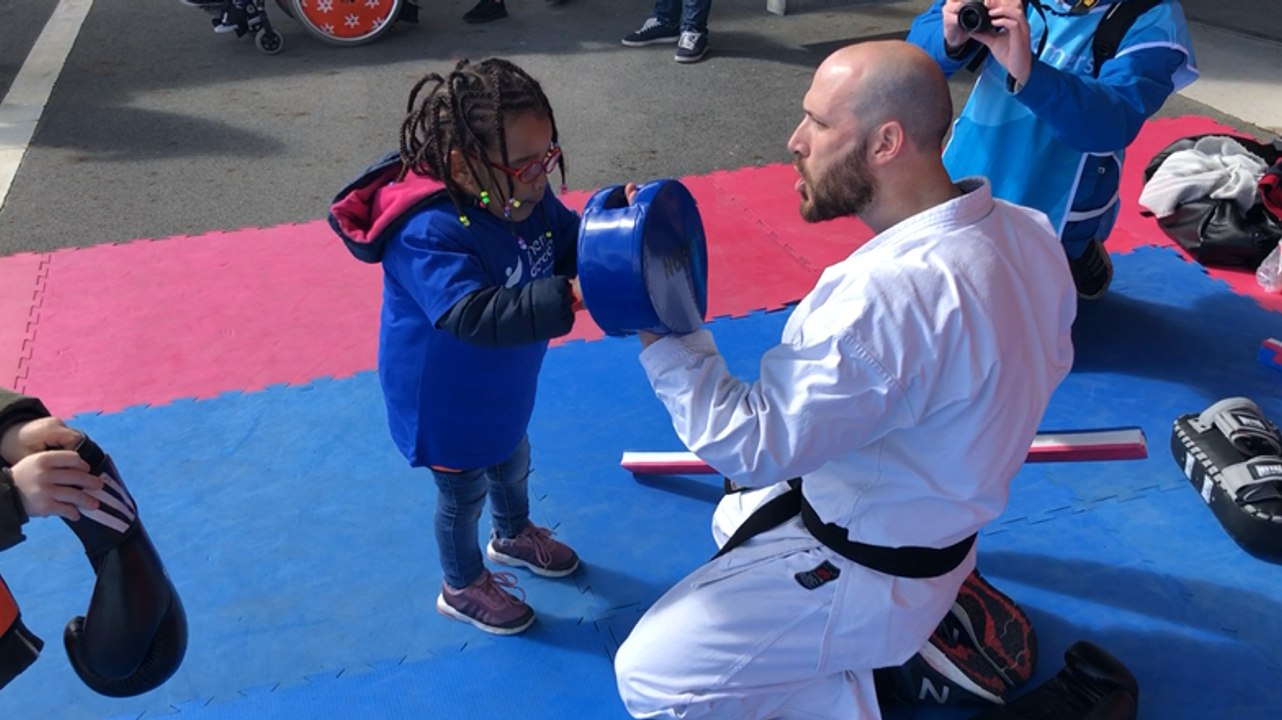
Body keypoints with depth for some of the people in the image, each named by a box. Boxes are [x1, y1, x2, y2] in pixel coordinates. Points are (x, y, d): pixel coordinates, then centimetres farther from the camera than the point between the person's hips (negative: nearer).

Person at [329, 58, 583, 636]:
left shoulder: (525, 197, -12)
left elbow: (568, 244, -4)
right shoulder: (428, 233, -38)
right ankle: (462, 588, 44)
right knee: (463, 492, 16)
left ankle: (513, 536, 63)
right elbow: (472, 315, -47)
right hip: (448, 402, -8)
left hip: (502, 387, 8)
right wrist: (560, 301, -55)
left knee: (512, 463, 32)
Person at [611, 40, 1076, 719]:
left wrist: (659, 330, -19)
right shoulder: (1025, 231, -8)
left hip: (866, 575, -8)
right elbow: (1047, 362, 10)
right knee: (738, 512, 31)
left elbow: (749, 446, -26)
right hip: (932, 519, 9)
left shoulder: (889, 293, -35)